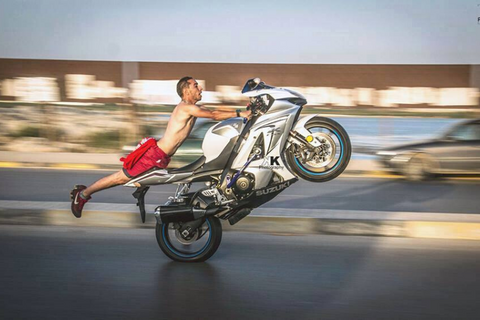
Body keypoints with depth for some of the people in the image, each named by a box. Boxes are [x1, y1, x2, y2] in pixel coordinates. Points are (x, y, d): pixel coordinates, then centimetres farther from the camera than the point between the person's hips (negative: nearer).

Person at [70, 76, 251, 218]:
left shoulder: (192, 108, 13)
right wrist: (239, 114, -25)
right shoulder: (186, 108, -17)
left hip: (161, 158, 9)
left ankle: (84, 192, 24)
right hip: (154, 154, -9)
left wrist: (244, 112, 1)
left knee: (124, 179, 14)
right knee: (122, 178, 0)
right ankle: (83, 194, 14)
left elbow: (213, 114, 7)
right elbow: (213, 115, -26)